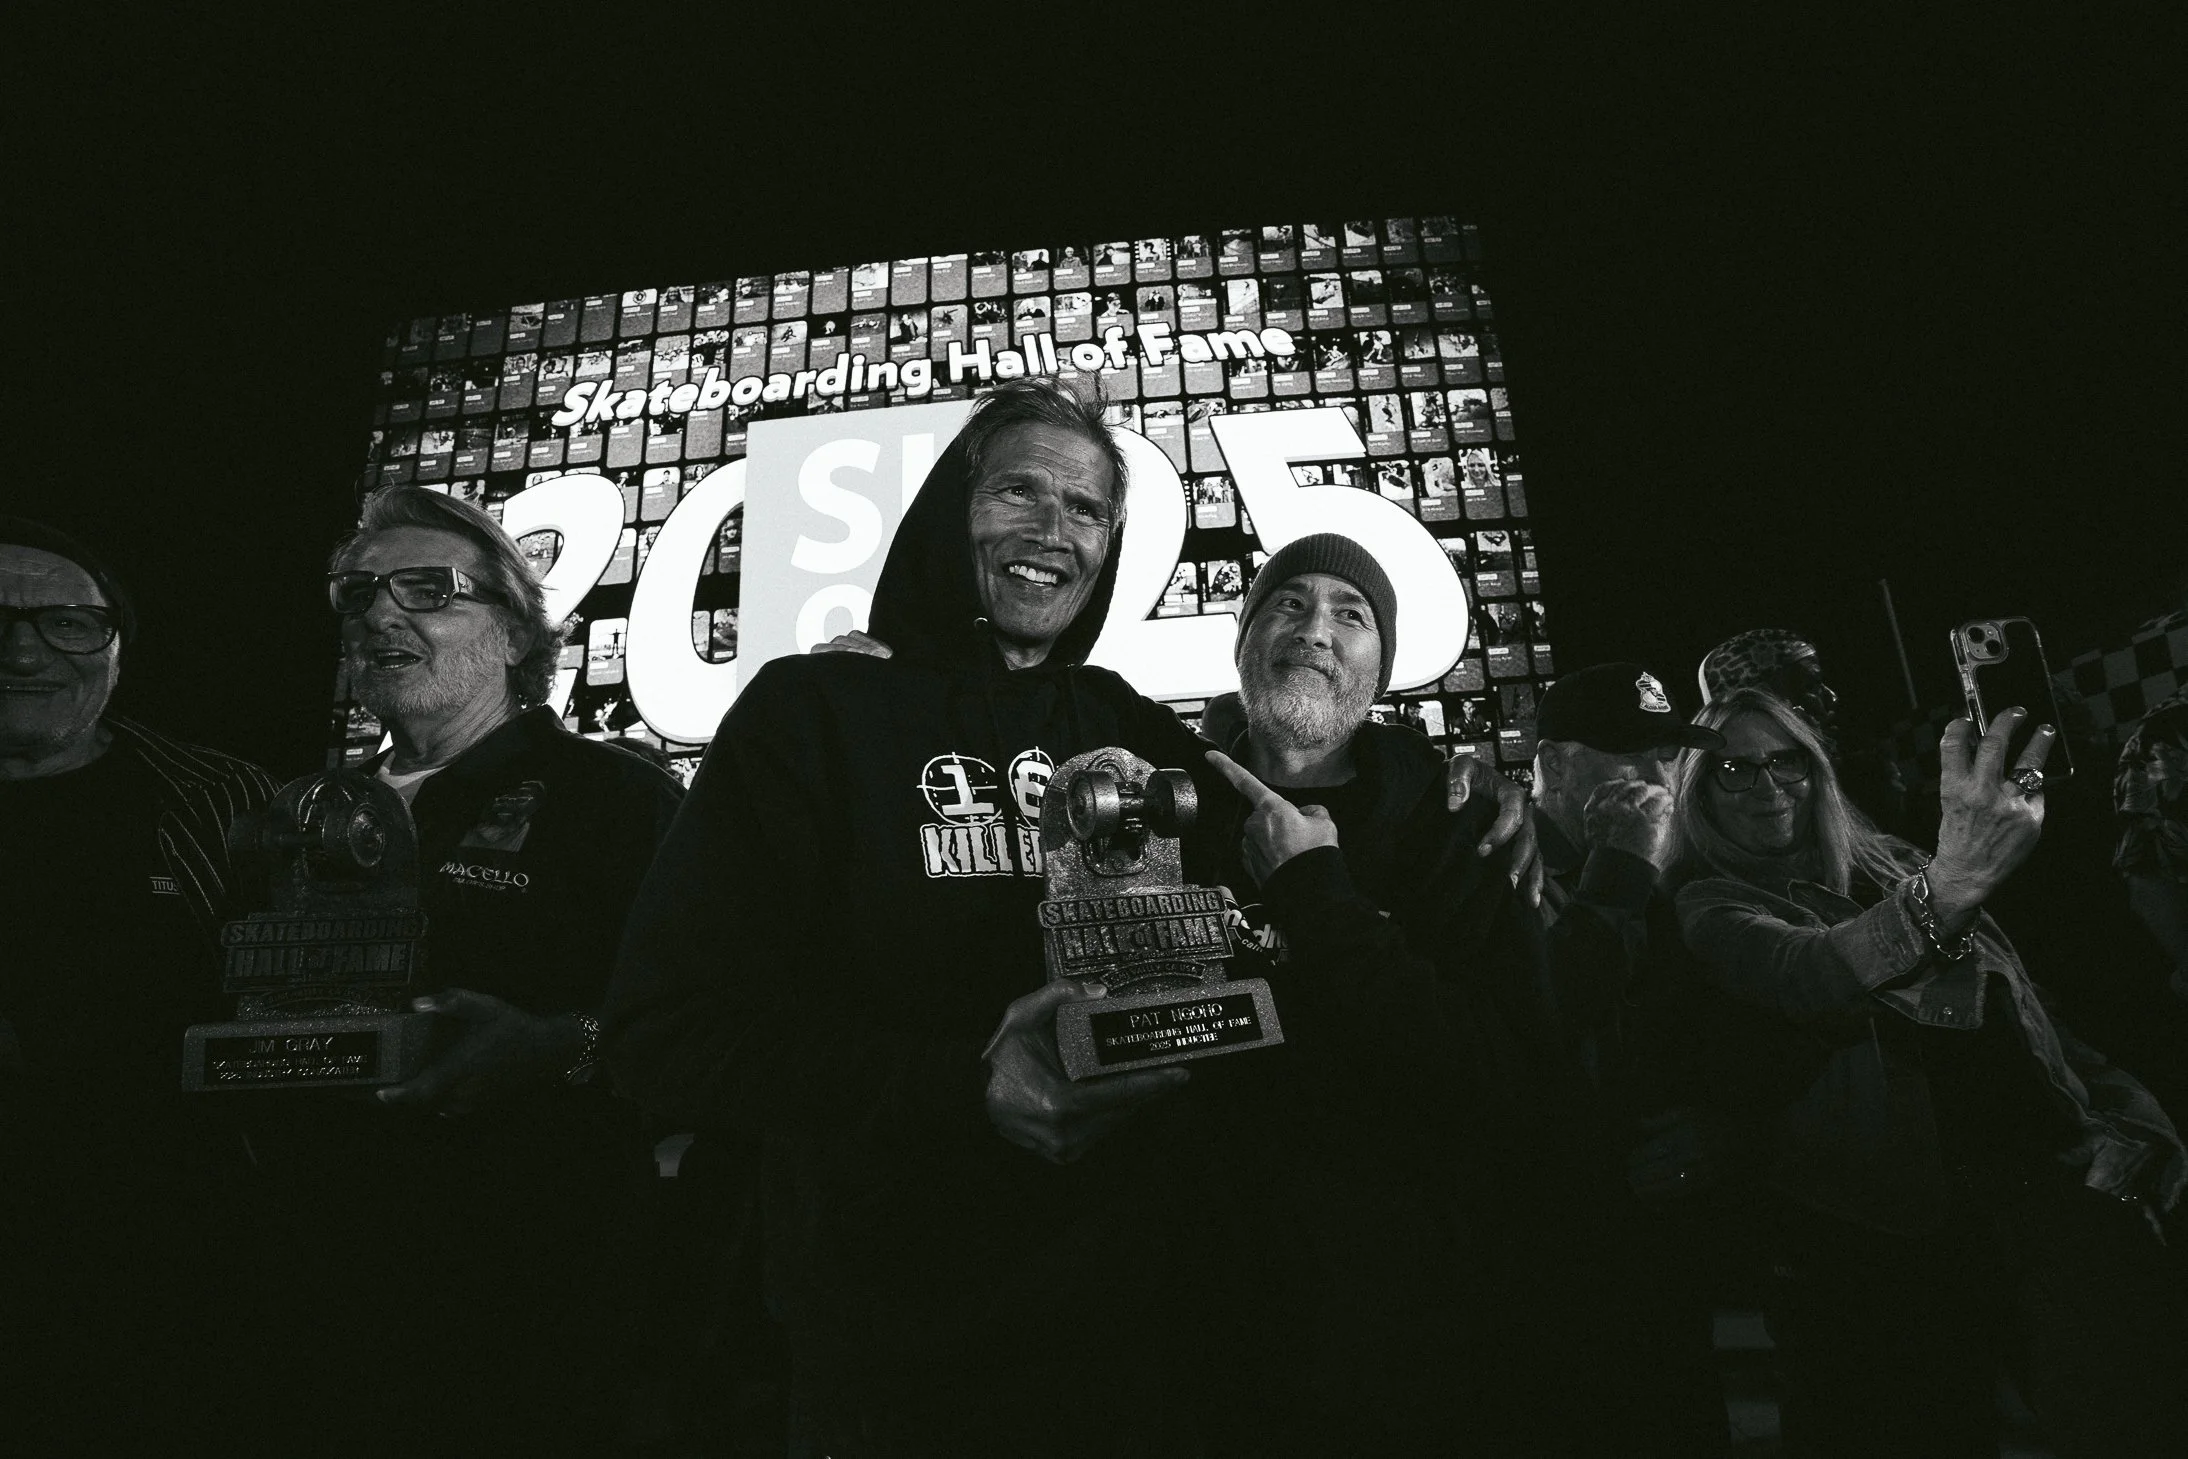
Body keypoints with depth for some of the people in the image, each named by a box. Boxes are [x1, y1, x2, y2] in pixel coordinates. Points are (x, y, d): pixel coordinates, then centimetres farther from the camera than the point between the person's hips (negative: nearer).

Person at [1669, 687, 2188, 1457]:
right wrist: (1945, 890, -36)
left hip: (2051, 1184, 4)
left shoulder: (1887, 864, 18)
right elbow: (1799, 976, -20)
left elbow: (2026, 1015, 21)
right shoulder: (1715, 906, 2)